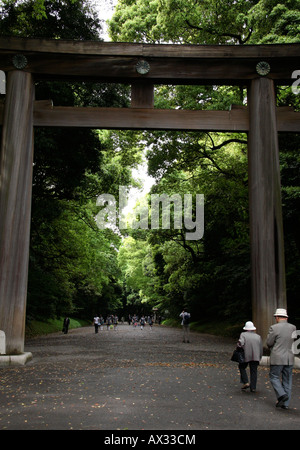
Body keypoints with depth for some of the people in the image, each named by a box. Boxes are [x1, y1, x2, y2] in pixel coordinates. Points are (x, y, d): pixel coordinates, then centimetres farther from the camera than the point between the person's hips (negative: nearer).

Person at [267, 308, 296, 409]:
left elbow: (269, 343, -8)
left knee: (274, 376, 9)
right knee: (287, 380, 11)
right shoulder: (293, 328, 4)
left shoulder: (274, 328, -12)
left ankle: (281, 394, -10)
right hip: (290, 358, 5)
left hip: (277, 358, -5)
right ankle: (285, 403, 14)